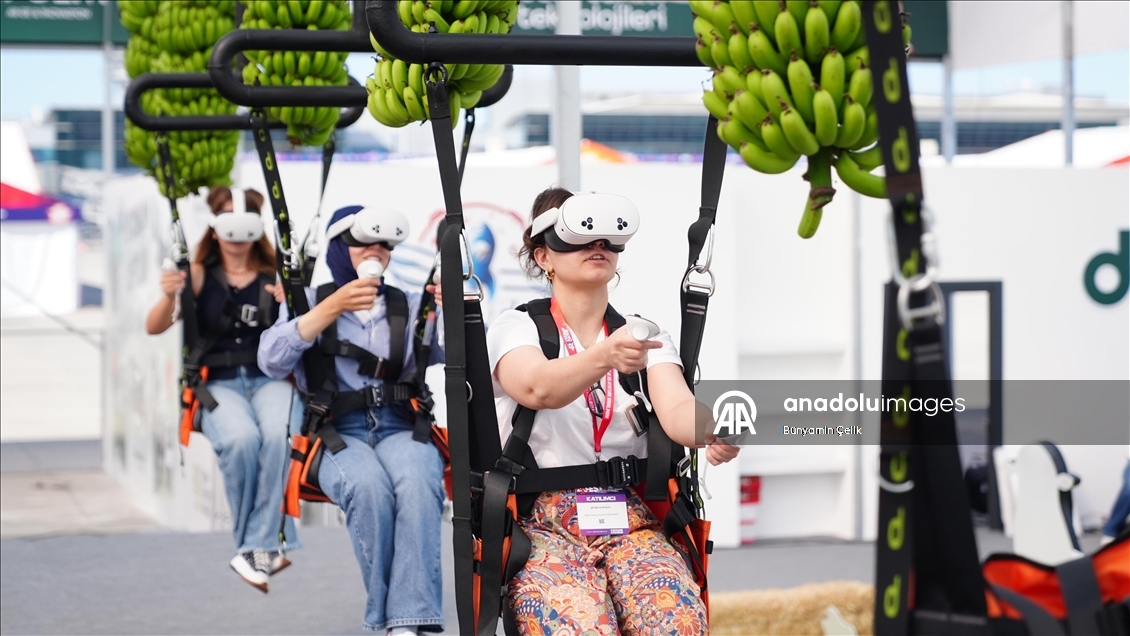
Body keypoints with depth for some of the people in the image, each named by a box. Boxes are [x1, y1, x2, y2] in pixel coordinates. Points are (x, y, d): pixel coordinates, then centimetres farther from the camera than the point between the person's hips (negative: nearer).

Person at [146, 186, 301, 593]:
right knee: (241, 438, -34)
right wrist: (169, 298, -21)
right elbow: (154, 328, 1)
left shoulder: (275, 276, 11)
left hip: (270, 378, 1)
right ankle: (266, 545, -18)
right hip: (217, 383, -1)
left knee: (277, 436, -34)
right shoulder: (199, 275, 10)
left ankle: (258, 547, -26)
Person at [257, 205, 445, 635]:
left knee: (417, 482, -35)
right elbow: (272, 360, -4)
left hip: (402, 429, 1)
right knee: (368, 484, -36)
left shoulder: (411, 307, 18)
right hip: (337, 434, -1)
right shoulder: (310, 301, 14)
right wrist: (330, 309, -13)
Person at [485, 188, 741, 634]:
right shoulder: (516, 329, 3)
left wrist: (714, 432, -33)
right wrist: (604, 357, -42)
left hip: (632, 524, 3)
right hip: (543, 526, -2)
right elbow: (537, 388, -21)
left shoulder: (643, 336, 13)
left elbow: (676, 409, -8)